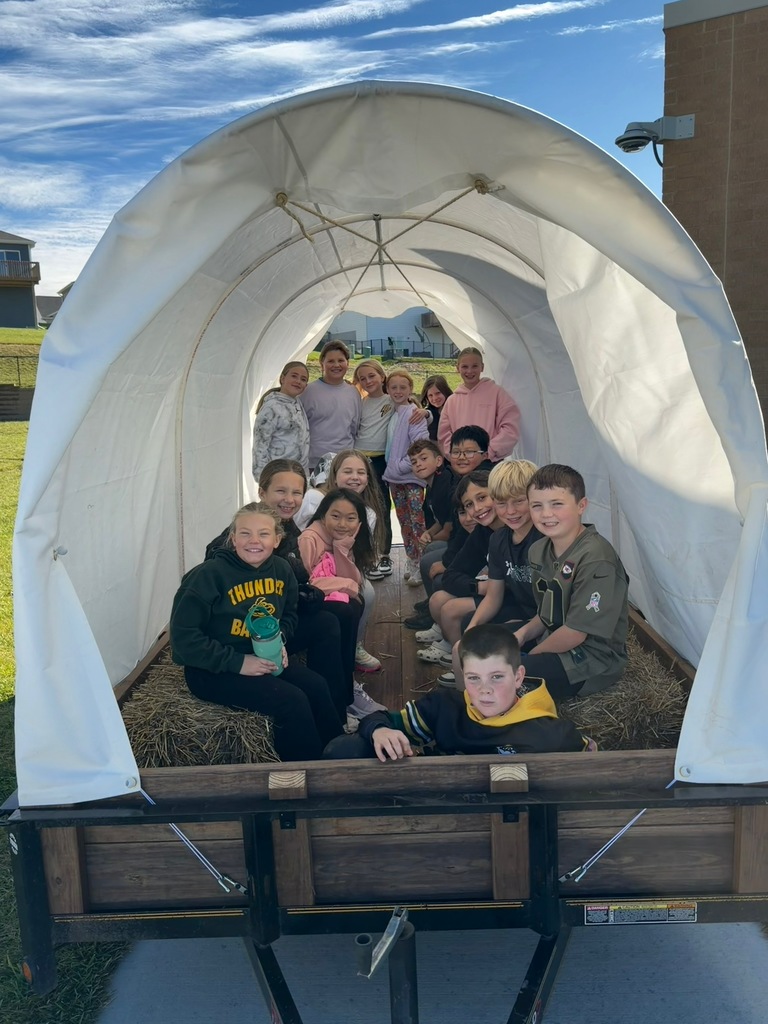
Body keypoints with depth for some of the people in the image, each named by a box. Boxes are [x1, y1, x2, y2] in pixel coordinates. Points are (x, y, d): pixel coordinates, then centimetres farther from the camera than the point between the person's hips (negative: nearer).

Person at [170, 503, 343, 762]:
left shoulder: (281, 569, -2)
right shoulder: (209, 575, -20)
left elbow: (288, 615, 17)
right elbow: (183, 637, -20)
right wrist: (237, 662, -23)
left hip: (263, 659, 6)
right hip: (211, 671, -6)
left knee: (316, 686, -14)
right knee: (292, 700, -22)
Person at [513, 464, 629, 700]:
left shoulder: (596, 559, -24)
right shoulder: (539, 550, 2)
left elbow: (575, 633, -22)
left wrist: (531, 656, -10)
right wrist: (523, 633, -6)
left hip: (593, 659, -9)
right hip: (553, 640, 9)